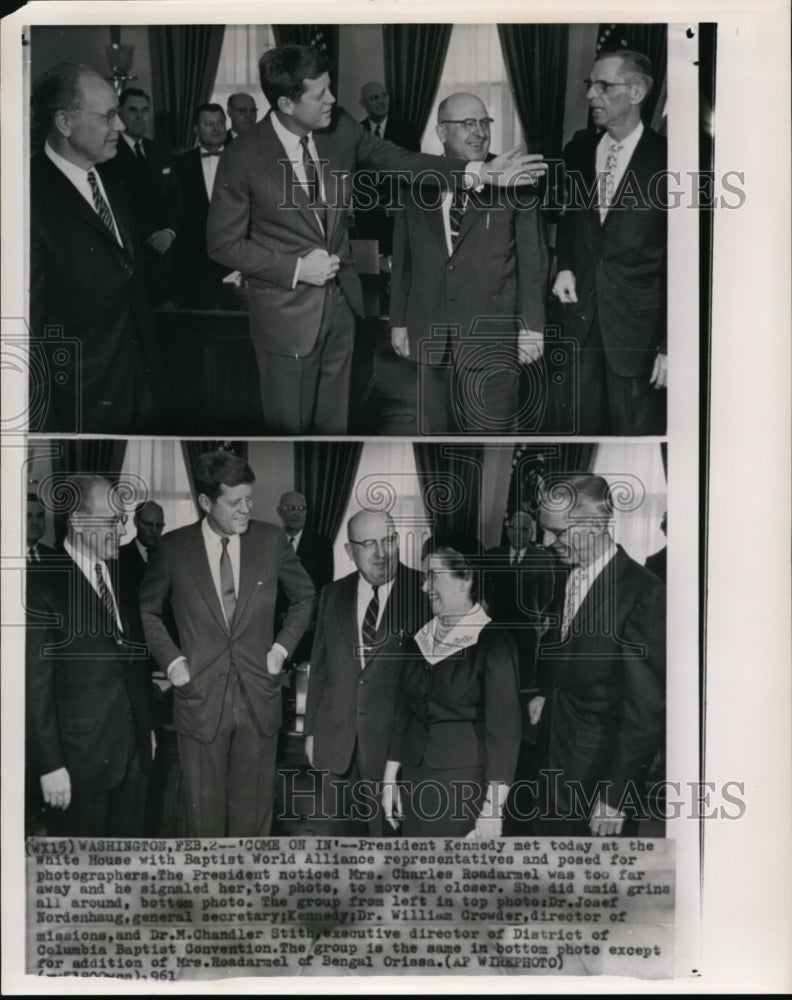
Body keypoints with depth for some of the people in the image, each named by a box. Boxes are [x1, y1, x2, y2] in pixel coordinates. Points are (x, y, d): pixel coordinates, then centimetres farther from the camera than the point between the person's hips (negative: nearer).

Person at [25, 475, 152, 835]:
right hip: (80, 757, -6)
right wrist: (50, 765, -15)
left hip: (135, 748, 6)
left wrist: (147, 727, 14)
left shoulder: (123, 575, 8)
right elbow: (35, 684, -14)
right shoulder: (43, 586, -13)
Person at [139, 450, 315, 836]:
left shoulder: (271, 540, -1)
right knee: (205, 811, 7)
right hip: (200, 698, -1)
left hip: (258, 699, 1)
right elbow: (147, 610, 11)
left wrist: (282, 647, 3)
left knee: (253, 811, 9)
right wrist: (170, 659, 0)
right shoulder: (172, 549, -5)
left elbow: (305, 596, 14)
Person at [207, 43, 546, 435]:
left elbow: (401, 161, 1)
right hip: (286, 312, -5)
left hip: (340, 301, 5)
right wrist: (296, 268, -19)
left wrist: (478, 173, -10)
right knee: (290, 426, 9)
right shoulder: (242, 158, -18)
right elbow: (223, 242, -11)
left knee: (333, 421, 19)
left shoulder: (341, 128, -6)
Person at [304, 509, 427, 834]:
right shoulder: (333, 595, 8)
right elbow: (320, 667, 12)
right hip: (337, 742, 4)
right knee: (342, 828, 13)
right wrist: (311, 730, 11)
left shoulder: (423, 592, -7)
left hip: (396, 742, -4)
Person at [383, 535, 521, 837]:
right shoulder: (422, 638, 7)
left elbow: (503, 726, -15)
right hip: (415, 779, 5)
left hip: (467, 783, -5)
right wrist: (390, 779, 10)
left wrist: (492, 808, -19)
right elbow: (403, 711, 12)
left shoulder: (493, 642, -11)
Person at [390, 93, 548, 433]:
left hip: (493, 338, -3)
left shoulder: (513, 183, 0)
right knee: (436, 428, 9)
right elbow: (402, 260, 12)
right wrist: (398, 321, 10)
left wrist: (531, 326, -5)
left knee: (492, 431, -2)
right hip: (430, 337, 3)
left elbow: (533, 258, -1)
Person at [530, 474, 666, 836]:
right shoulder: (569, 577, 3)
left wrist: (616, 796, -18)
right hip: (554, 753, 7)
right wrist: (546, 694, 2)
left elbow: (645, 709, -19)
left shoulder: (643, 593, -20)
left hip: (600, 765, -7)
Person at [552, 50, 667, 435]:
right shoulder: (578, 151, 7)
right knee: (586, 427, 12)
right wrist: (564, 266, 3)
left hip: (638, 327, -4)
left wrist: (670, 344, -13)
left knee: (637, 430, 3)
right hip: (581, 317, 5)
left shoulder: (663, 160, -8)